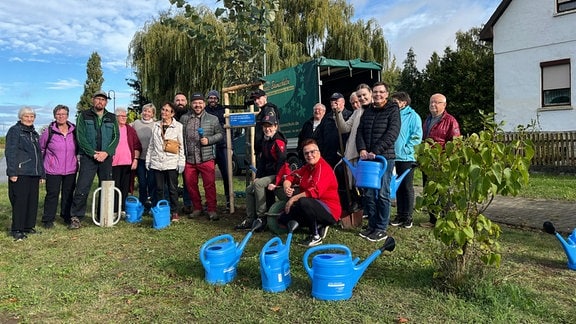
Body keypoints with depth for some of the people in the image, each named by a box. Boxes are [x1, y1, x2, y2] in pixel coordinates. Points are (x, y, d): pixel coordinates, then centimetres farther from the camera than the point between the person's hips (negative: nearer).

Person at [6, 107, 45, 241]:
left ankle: (28, 226, 18)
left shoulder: (34, 133, 20)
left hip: (34, 174, 7)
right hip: (20, 174, -7)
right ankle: (16, 230, 2)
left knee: (33, 201, 8)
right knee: (20, 201, -5)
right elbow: (10, 153, -8)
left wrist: (41, 173, 20)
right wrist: (12, 172, -16)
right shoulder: (14, 131, -1)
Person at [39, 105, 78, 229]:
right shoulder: (49, 131, -4)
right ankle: (48, 220, 10)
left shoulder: (74, 130, 3)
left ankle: (67, 216, 26)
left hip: (71, 169, 3)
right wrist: (44, 161, 7)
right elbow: (40, 147, 6)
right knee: (52, 194, -1)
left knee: (68, 194, 12)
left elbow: (78, 147, 17)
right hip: (53, 170, -3)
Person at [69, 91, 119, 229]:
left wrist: (106, 152, -10)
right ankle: (75, 217, 2)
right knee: (82, 188, -7)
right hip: (88, 157, -3)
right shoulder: (83, 115, 5)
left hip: (106, 157, 3)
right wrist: (93, 153, -13)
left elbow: (116, 137, 5)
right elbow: (80, 136, -4)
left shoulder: (112, 118, 12)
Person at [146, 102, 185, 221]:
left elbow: (182, 145, 0)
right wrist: (148, 159, 10)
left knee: (173, 188, 1)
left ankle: (174, 212, 11)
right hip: (157, 162, 3)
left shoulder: (178, 126, 0)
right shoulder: (156, 125, 11)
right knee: (159, 188, 8)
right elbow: (151, 144, 14)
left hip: (171, 163, -3)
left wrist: (181, 162, -5)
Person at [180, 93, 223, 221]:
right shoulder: (184, 118, 9)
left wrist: (208, 140, -11)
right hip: (189, 159, 3)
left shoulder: (213, 119, 4)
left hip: (206, 158, -3)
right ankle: (197, 208, 25)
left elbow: (219, 134, 6)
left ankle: (212, 210, 7)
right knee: (190, 185, 10)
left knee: (210, 185, -3)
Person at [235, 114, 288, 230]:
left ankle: (262, 217, -23)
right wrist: (258, 176, 6)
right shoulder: (265, 142, 15)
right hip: (267, 174, 10)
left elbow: (282, 162, -23)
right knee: (249, 189, 7)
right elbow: (262, 161, 17)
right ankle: (250, 219, 12)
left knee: (258, 184, -29)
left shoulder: (278, 141, -15)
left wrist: (277, 179, -26)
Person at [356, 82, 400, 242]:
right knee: (368, 193, 6)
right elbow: (360, 131, 12)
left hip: (385, 157, -5)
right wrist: (362, 149, -6)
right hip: (367, 157, 5)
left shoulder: (393, 110, 0)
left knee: (382, 194, -2)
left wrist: (376, 151, -18)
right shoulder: (368, 111, 16)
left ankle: (381, 229, 9)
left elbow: (392, 134, -11)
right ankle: (372, 225, 18)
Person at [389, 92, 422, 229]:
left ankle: (407, 216, 13)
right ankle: (400, 215, 20)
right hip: (393, 157, 5)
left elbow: (417, 137, -10)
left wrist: (404, 149, -13)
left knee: (407, 188, 4)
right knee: (398, 187, 11)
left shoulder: (413, 116, -4)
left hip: (406, 157, -5)